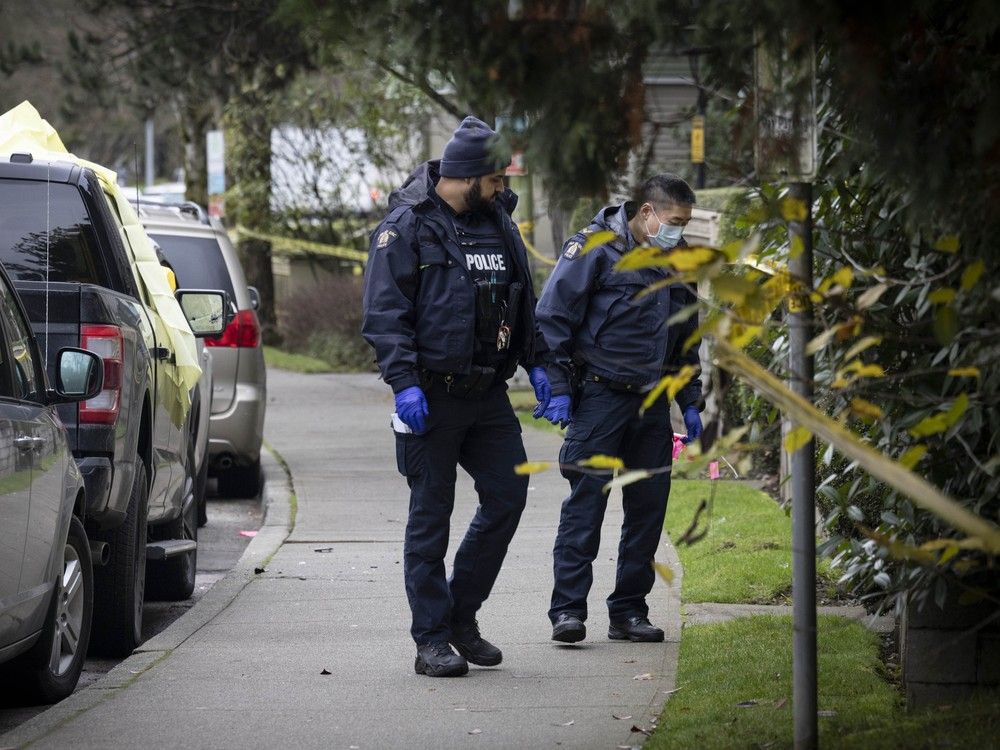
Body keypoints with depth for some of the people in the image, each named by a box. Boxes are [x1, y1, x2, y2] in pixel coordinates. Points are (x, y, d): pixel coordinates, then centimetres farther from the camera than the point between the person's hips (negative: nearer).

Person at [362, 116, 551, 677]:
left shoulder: (498, 223, 12)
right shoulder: (407, 227, -8)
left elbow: (523, 300, 23)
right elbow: (385, 312, -13)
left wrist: (536, 363, 16)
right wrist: (404, 382, -21)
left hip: (489, 394, 6)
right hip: (432, 396, -6)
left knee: (508, 496, 2)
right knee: (431, 516, -1)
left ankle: (461, 615, 17)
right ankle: (432, 640, 4)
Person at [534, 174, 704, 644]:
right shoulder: (595, 248, -6)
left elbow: (686, 340, 25)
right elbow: (553, 318, -8)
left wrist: (691, 403, 19)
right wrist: (558, 389, -13)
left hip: (652, 402, 7)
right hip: (599, 395, -7)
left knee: (649, 507, 6)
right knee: (586, 503, -8)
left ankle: (629, 611, 14)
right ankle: (568, 610, -6)